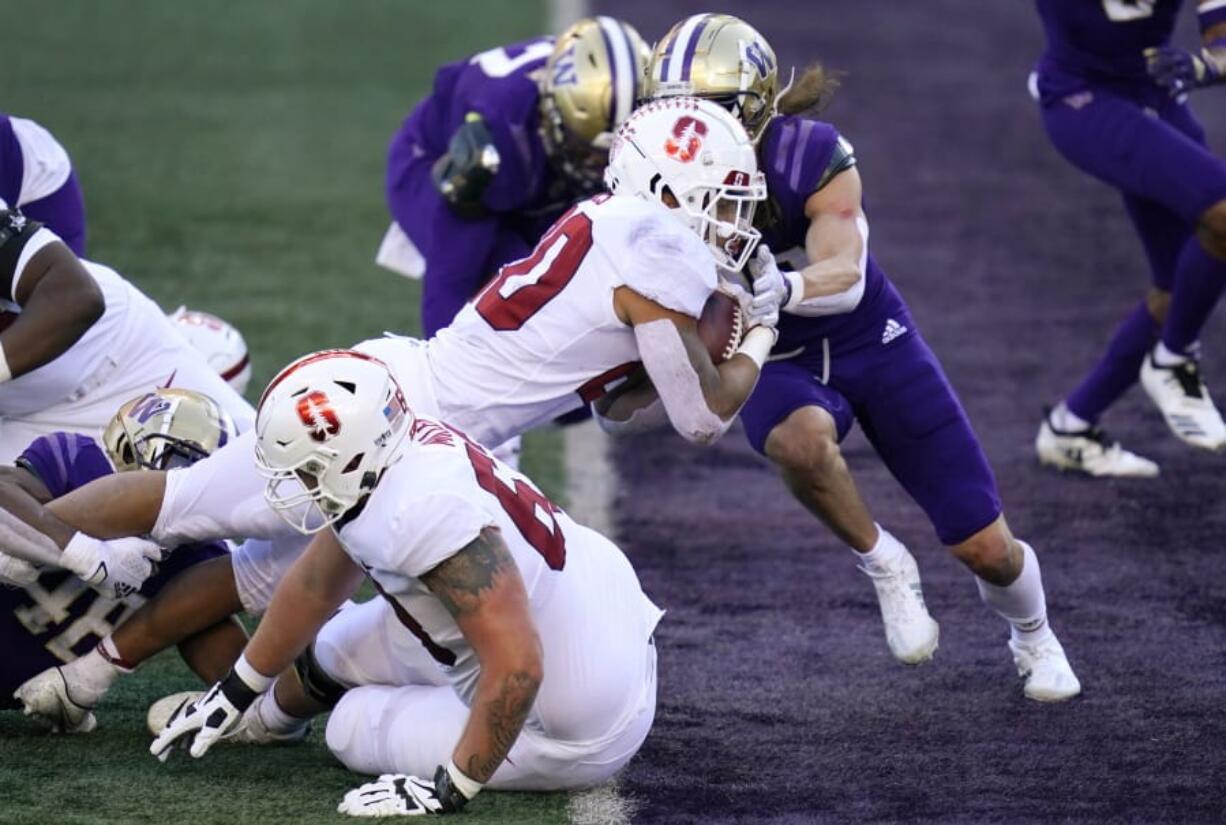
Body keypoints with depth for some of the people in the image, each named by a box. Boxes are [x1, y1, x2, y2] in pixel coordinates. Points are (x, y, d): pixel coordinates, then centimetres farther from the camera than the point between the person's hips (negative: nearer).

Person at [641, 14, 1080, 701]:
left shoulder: (812, 157, -26)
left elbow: (845, 278, -38)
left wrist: (783, 288, -59)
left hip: (872, 342, -1)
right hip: (777, 366, 1)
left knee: (985, 547, 0)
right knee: (801, 440, -39)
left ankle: (1032, 635, 37)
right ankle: (884, 566, -10)